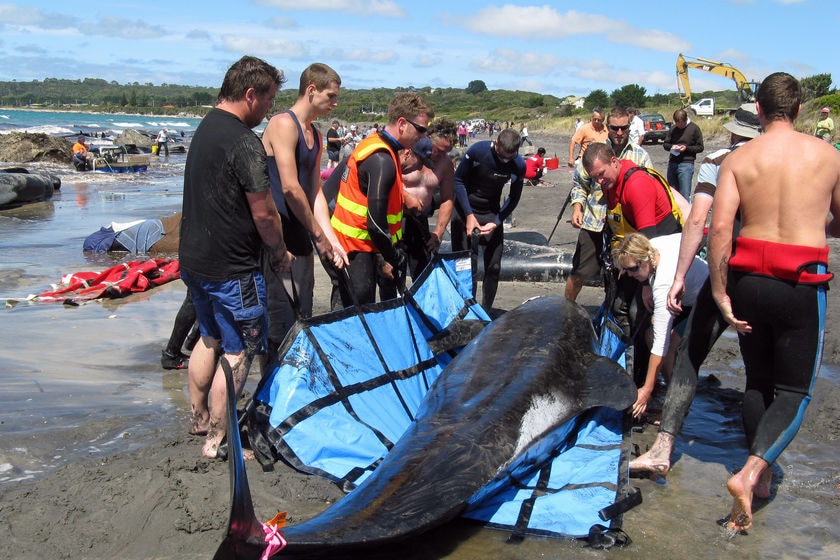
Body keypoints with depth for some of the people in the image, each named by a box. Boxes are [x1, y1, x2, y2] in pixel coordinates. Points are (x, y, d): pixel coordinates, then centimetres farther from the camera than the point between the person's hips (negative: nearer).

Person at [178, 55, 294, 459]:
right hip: (230, 267, -10)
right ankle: (217, 441, 7)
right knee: (238, 351, 0)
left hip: (193, 257, 10)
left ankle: (198, 418, 36)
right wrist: (281, 253, -2)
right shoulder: (244, 142, -20)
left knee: (210, 338, 23)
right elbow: (264, 213, -18)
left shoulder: (205, 127, 11)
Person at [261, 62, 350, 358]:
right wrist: (318, 234, -12)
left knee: (303, 319, 14)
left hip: (300, 239, 9)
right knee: (281, 323, -8)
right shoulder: (283, 124, -11)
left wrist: (331, 238, 9)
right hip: (277, 240, -9)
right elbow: (290, 188, -18)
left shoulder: (314, 134, 17)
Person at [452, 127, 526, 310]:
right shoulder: (477, 151, -22)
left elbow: (513, 198, -3)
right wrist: (469, 215, -16)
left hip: (492, 214, 2)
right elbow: (458, 180, -12)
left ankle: (486, 313, 14)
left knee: (494, 266, 0)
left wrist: (496, 222, -16)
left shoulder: (519, 165, -14)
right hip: (465, 210, -2)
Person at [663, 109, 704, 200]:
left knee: (685, 194, -8)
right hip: (672, 163, 5)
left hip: (686, 164, -5)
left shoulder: (694, 128, -1)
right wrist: (671, 146, -7)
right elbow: (665, 144, 16)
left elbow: (700, 147, 0)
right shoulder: (673, 129, 10)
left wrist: (686, 148, -15)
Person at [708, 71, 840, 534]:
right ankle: (749, 474, -13)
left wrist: (720, 293, -6)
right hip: (802, 285, -2)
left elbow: (719, 227, -12)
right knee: (793, 391, 7)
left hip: (749, 279, 2)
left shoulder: (738, 158, -1)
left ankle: (759, 479, 27)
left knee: (758, 383, 19)